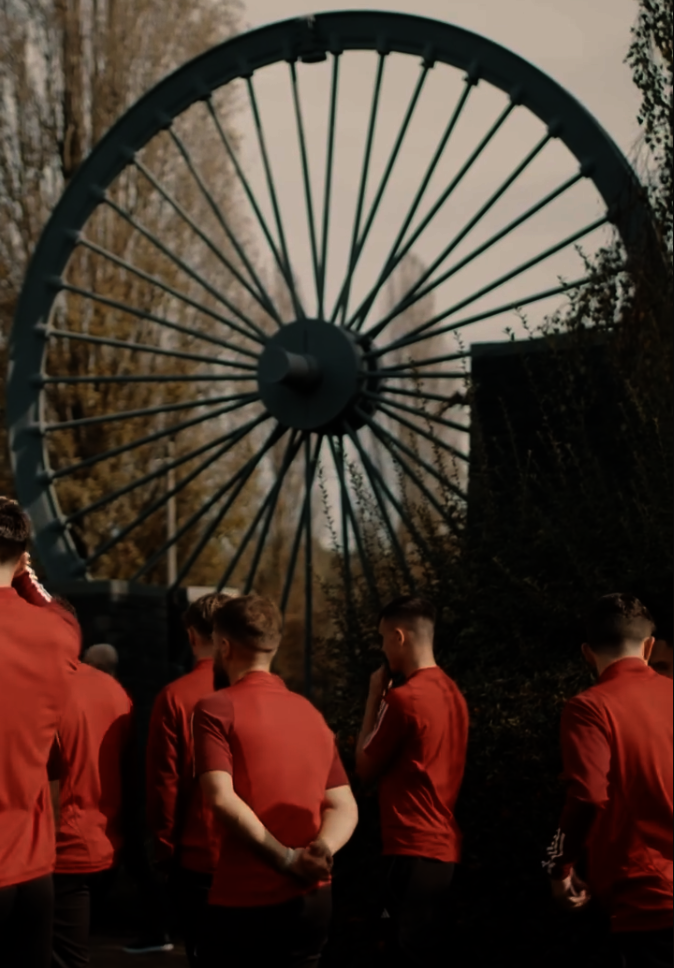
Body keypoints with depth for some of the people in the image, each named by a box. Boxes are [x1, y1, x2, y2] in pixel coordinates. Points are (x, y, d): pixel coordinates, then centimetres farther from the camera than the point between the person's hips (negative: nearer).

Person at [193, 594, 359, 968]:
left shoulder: (217, 709, -6)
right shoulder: (311, 712, 14)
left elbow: (221, 797, -19)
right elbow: (344, 806, 9)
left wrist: (288, 859, -16)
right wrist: (322, 849, -9)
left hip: (244, 900, -6)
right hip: (311, 898, 6)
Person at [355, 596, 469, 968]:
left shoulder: (404, 697, -16)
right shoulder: (451, 691, 12)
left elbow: (365, 766, -5)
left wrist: (374, 698, 1)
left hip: (413, 850, -9)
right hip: (444, 845, 9)